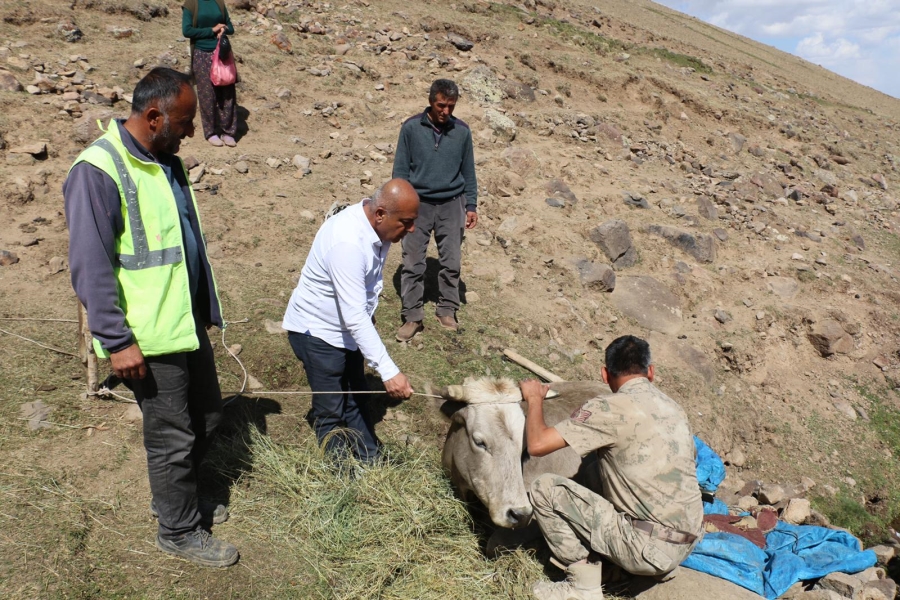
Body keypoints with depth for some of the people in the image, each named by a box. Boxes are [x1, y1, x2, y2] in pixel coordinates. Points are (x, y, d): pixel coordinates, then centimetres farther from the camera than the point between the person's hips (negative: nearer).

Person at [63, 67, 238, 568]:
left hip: (188, 321, 9)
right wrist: (117, 340, -20)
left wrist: (207, 307, 18)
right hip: (149, 337, -9)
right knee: (173, 437, 6)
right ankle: (179, 530, 27)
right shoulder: (98, 171, -18)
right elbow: (91, 268, -19)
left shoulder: (167, 161, 9)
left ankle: (180, 496, 43)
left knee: (208, 417, 21)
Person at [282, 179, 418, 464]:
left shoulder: (378, 227, -10)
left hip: (348, 328, 9)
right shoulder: (347, 243, -37)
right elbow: (355, 317, -39)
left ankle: (371, 462, 34)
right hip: (317, 331, -8)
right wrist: (388, 371, -41)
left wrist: (370, 315, 20)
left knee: (356, 400, 20)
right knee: (332, 411, 4)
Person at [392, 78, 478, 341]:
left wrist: (471, 206, 6)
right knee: (412, 264, 0)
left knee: (451, 263, 6)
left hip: (451, 205, 2)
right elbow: (401, 169, 1)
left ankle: (447, 310, 22)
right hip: (418, 204, -1)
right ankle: (412, 316, 9)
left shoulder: (462, 131, 3)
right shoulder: (411, 128, -3)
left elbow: (468, 171, 10)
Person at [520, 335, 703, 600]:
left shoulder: (611, 407, -14)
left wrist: (535, 398, 3)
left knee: (544, 488, -3)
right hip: (685, 546, 8)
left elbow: (538, 444, -17)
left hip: (649, 548, -8)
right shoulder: (673, 408, 9)